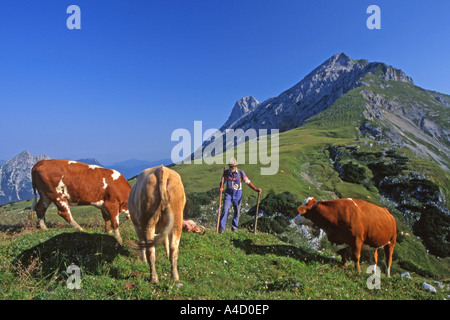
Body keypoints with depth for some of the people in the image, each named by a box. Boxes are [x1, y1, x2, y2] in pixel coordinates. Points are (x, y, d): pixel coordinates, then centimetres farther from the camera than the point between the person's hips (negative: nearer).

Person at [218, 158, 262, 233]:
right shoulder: (226, 172, -1)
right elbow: (222, 182, 6)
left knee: (237, 211, 8)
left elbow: (248, 182, -6)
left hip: (237, 193, 0)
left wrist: (256, 189, -17)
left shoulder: (240, 172, -5)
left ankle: (234, 227, 26)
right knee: (225, 210, -11)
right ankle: (221, 228, -5)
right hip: (228, 193, 0)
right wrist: (221, 188, -15)